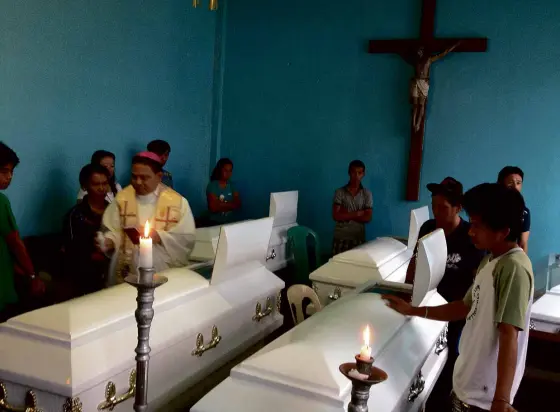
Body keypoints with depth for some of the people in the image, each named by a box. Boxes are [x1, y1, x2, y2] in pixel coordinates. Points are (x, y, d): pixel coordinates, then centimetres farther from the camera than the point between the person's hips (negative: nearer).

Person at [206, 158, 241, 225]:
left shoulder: (232, 185, 5)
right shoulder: (212, 186, -7)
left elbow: (238, 205, -2)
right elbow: (213, 207, -15)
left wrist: (221, 205, -12)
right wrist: (230, 205, -7)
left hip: (231, 222, 3)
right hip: (216, 223, -3)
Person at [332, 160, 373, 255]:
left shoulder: (367, 194, 2)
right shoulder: (340, 192, -1)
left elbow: (367, 218, -6)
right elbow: (336, 216, -9)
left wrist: (346, 215, -11)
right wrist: (357, 214, -11)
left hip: (359, 238, 1)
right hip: (340, 237, -1)